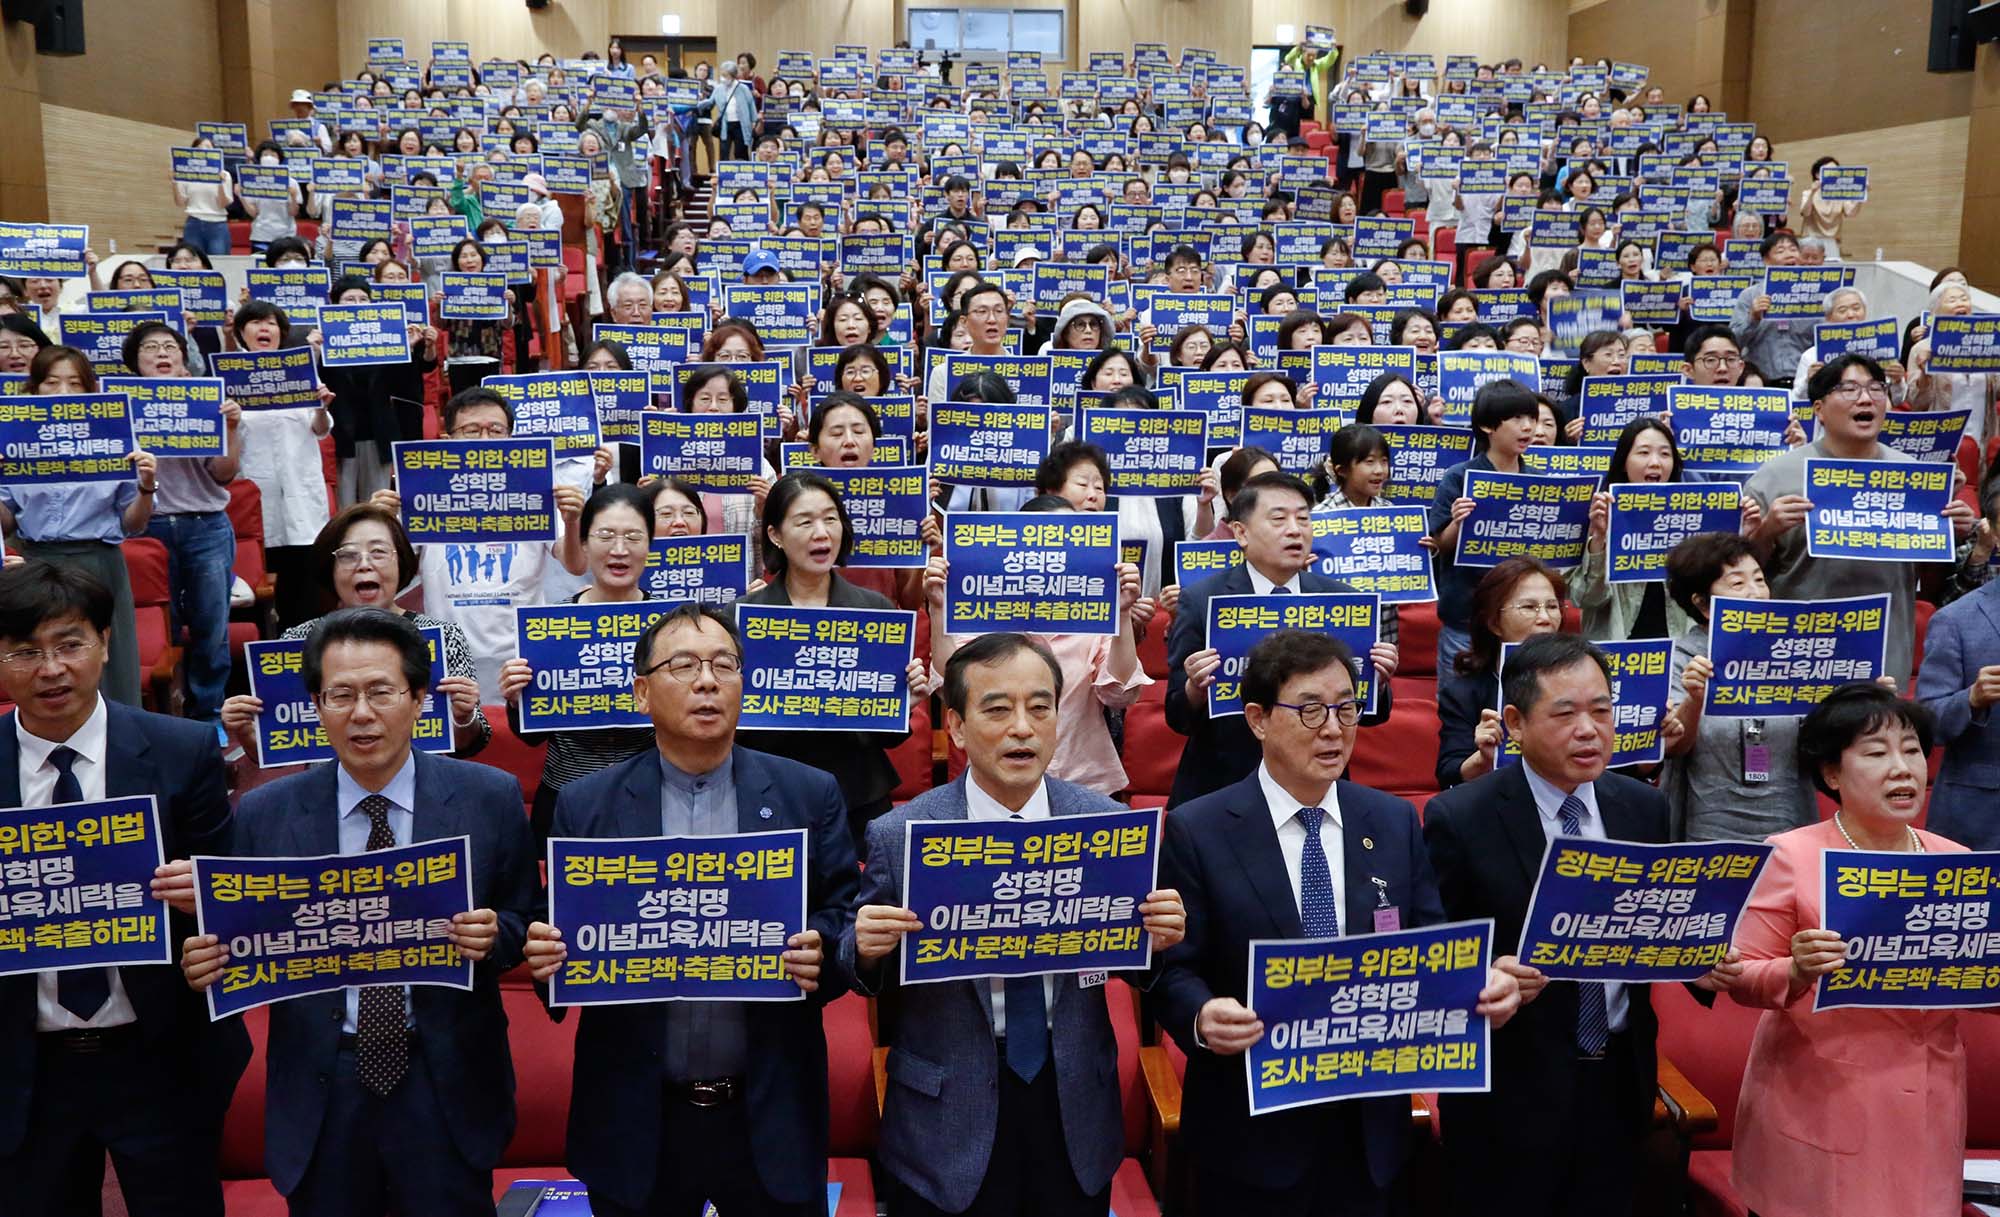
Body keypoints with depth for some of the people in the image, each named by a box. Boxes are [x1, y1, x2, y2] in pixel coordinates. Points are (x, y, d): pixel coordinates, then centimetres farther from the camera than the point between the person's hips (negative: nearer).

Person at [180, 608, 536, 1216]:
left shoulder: (491, 797, -4)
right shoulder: (264, 815, -1)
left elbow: (528, 924, 1)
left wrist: (495, 935, -20)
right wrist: (207, 961, -16)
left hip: (446, 1088, -1)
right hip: (320, 1091, 1)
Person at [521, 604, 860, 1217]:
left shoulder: (809, 795, 0)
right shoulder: (585, 805, 1)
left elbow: (847, 917, 1)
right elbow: (563, 935, 4)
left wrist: (820, 953, -19)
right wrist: (549, 954, -17)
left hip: (772, 1116, 0)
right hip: (635, 1119, 0)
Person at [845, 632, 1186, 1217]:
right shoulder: (898, 835, -10)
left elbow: (1135, 970, 3)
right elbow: (862, 969, 0)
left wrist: (1157, 939, -18)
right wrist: (867, 947, -22)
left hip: (1076, 1111, 2)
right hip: (949, 1124, -1)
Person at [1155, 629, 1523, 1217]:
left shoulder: (1396, 822, 4)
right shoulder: (1196, 832, -8)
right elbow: (1173, 967, -9)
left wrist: (1482, 985, -17)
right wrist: (1203, 1017, -30)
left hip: (1370, 1127, 3)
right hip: (1250, 1131, -3)